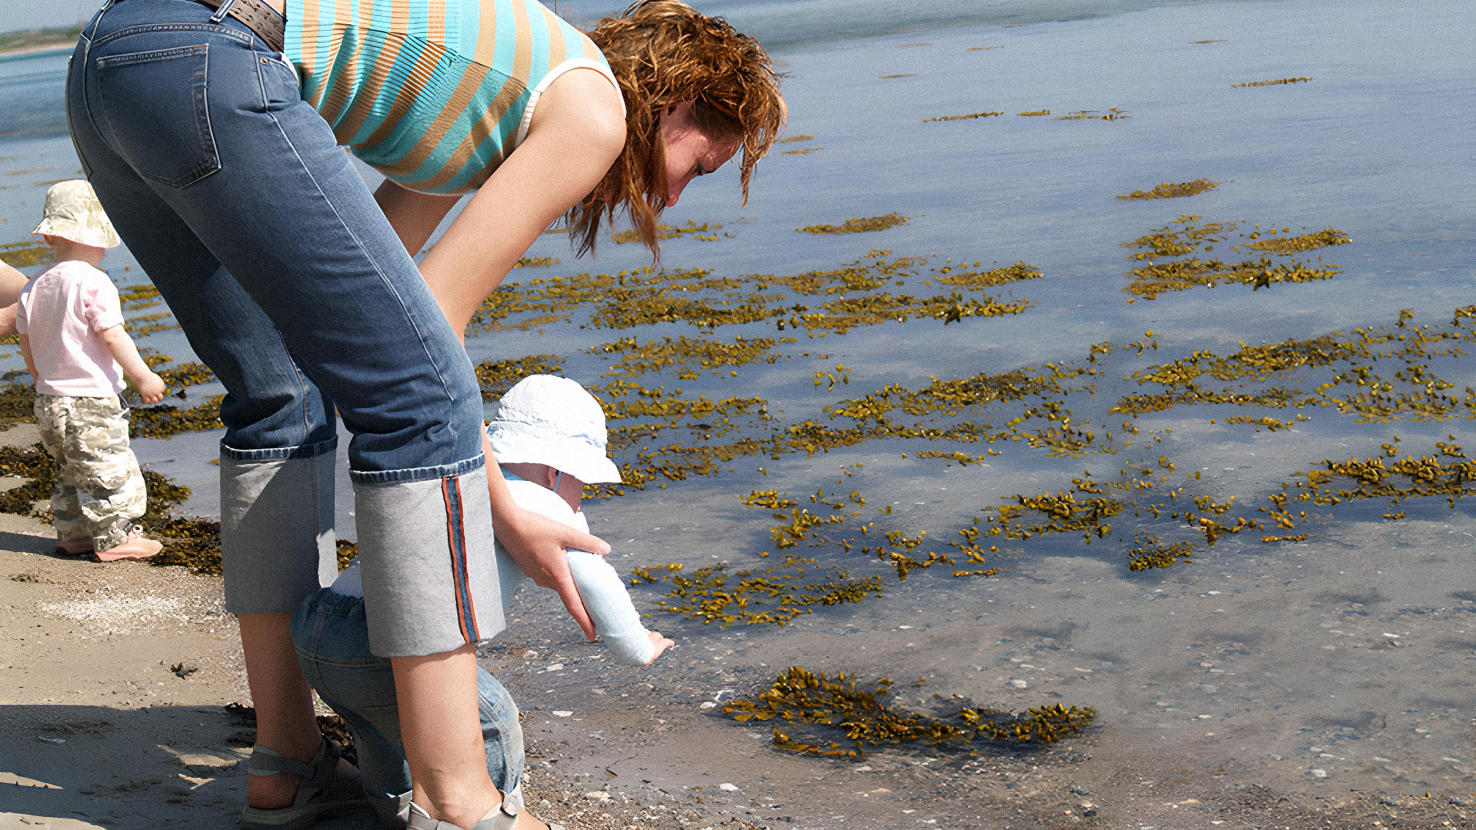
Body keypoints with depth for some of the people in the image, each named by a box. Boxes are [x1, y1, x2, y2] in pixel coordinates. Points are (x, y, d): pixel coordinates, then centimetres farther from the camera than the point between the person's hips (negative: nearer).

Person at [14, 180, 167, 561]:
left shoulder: (33, 287, 8)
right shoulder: (92, 281, -16)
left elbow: (26, 343, 15)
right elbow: (112, 336, -19)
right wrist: (143, 376, -12)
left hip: (49, 400, 8)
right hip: (90, 401, -8)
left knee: (70, 473, 19)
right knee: (110, 470, 2)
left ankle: (72, 536, 22)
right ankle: (113, 539, 6)